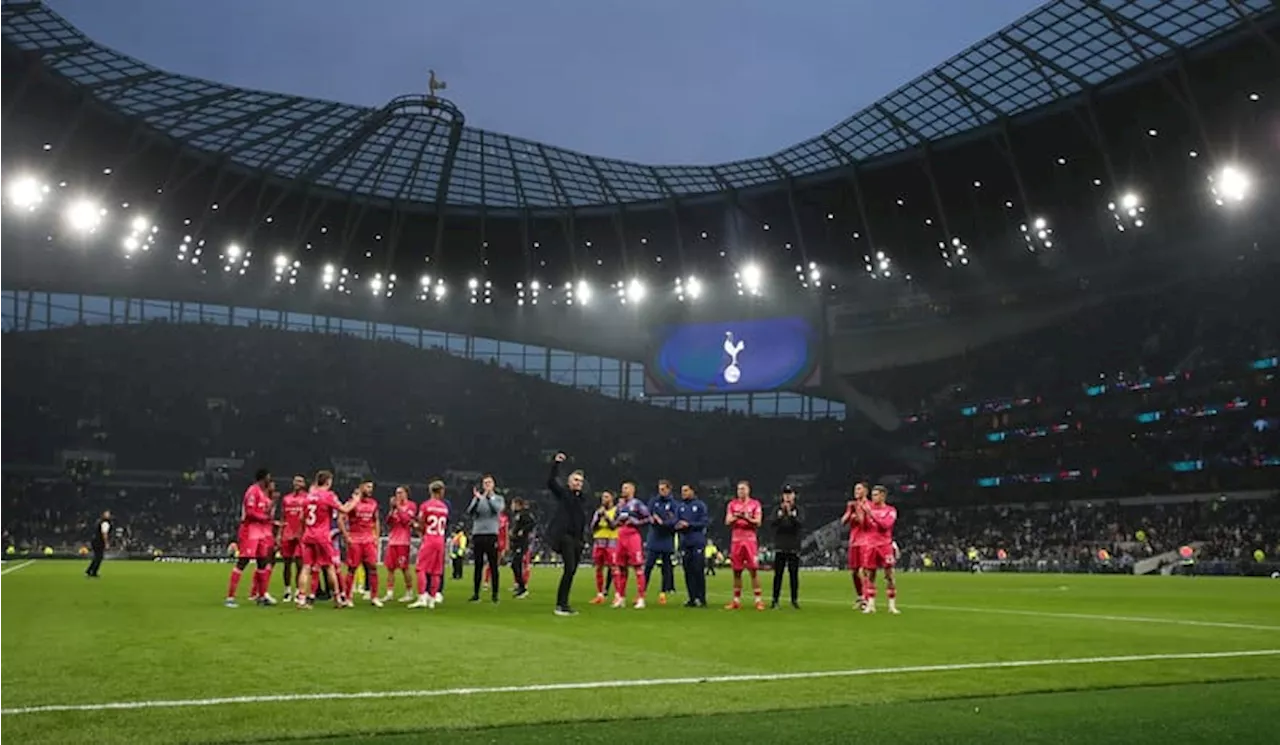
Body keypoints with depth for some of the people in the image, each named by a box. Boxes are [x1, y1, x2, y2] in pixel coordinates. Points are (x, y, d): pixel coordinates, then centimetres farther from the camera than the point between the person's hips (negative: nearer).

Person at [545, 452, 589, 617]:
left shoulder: (582, 498, 17)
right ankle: (560, 605, -11)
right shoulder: (563, 492, 1)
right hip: (564, 535, -7)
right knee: (569, 568, -15)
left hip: (576, 538, 7)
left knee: (572, 571, 8)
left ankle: (563, 604, 16)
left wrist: (582, 539, 15)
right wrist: (555, 464, -28)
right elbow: (551, 482, -16)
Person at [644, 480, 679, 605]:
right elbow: (648, 516, 2)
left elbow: (675, 521, -8)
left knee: (667, 568, 4)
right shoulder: (653, 501, 8)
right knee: (648, 566, -3)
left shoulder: (673, 503, 0)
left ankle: (663, 593, 11)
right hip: (654, 540, 1)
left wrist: (661, 521, -17)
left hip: (667, 541, -1)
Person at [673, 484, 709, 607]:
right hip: (685, 543, 5)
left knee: (698, 570, -7)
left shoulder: (700, 505, 0)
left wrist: (688, 524, -13)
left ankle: (701, 598, -2)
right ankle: (692, 598, 10)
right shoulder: (680, 507, 13)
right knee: (688, 571, 4)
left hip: (698, 542, -4)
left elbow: (704, 523, -7)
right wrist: (678, 526, -13)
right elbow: (676, 523, 9)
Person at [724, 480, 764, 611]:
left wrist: (747, 518, -19)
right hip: (736, 540, 2)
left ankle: (758, 600, -1)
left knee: (754, 570, -5)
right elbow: (727, 521, 3)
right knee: (736, 571, 5)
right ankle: (736, 600, 13)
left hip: (750, 540, -2)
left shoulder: (755, 504, 4)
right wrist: (736, 517, -16)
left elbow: (758, 522, -4)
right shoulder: (732, 504, 11)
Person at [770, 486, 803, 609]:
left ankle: (794, 600, 9)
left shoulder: (798, 510, 6)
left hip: (794, 547, 0)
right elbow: (773, 523, -9)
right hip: (780, 547, 0)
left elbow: (800, 524, -11)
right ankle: (775, 600, 4)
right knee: (777, 574, 0)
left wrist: (791, 513, -22)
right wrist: (781, 512, -22)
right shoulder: (778, 509, 7)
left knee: (794, 574, 1)